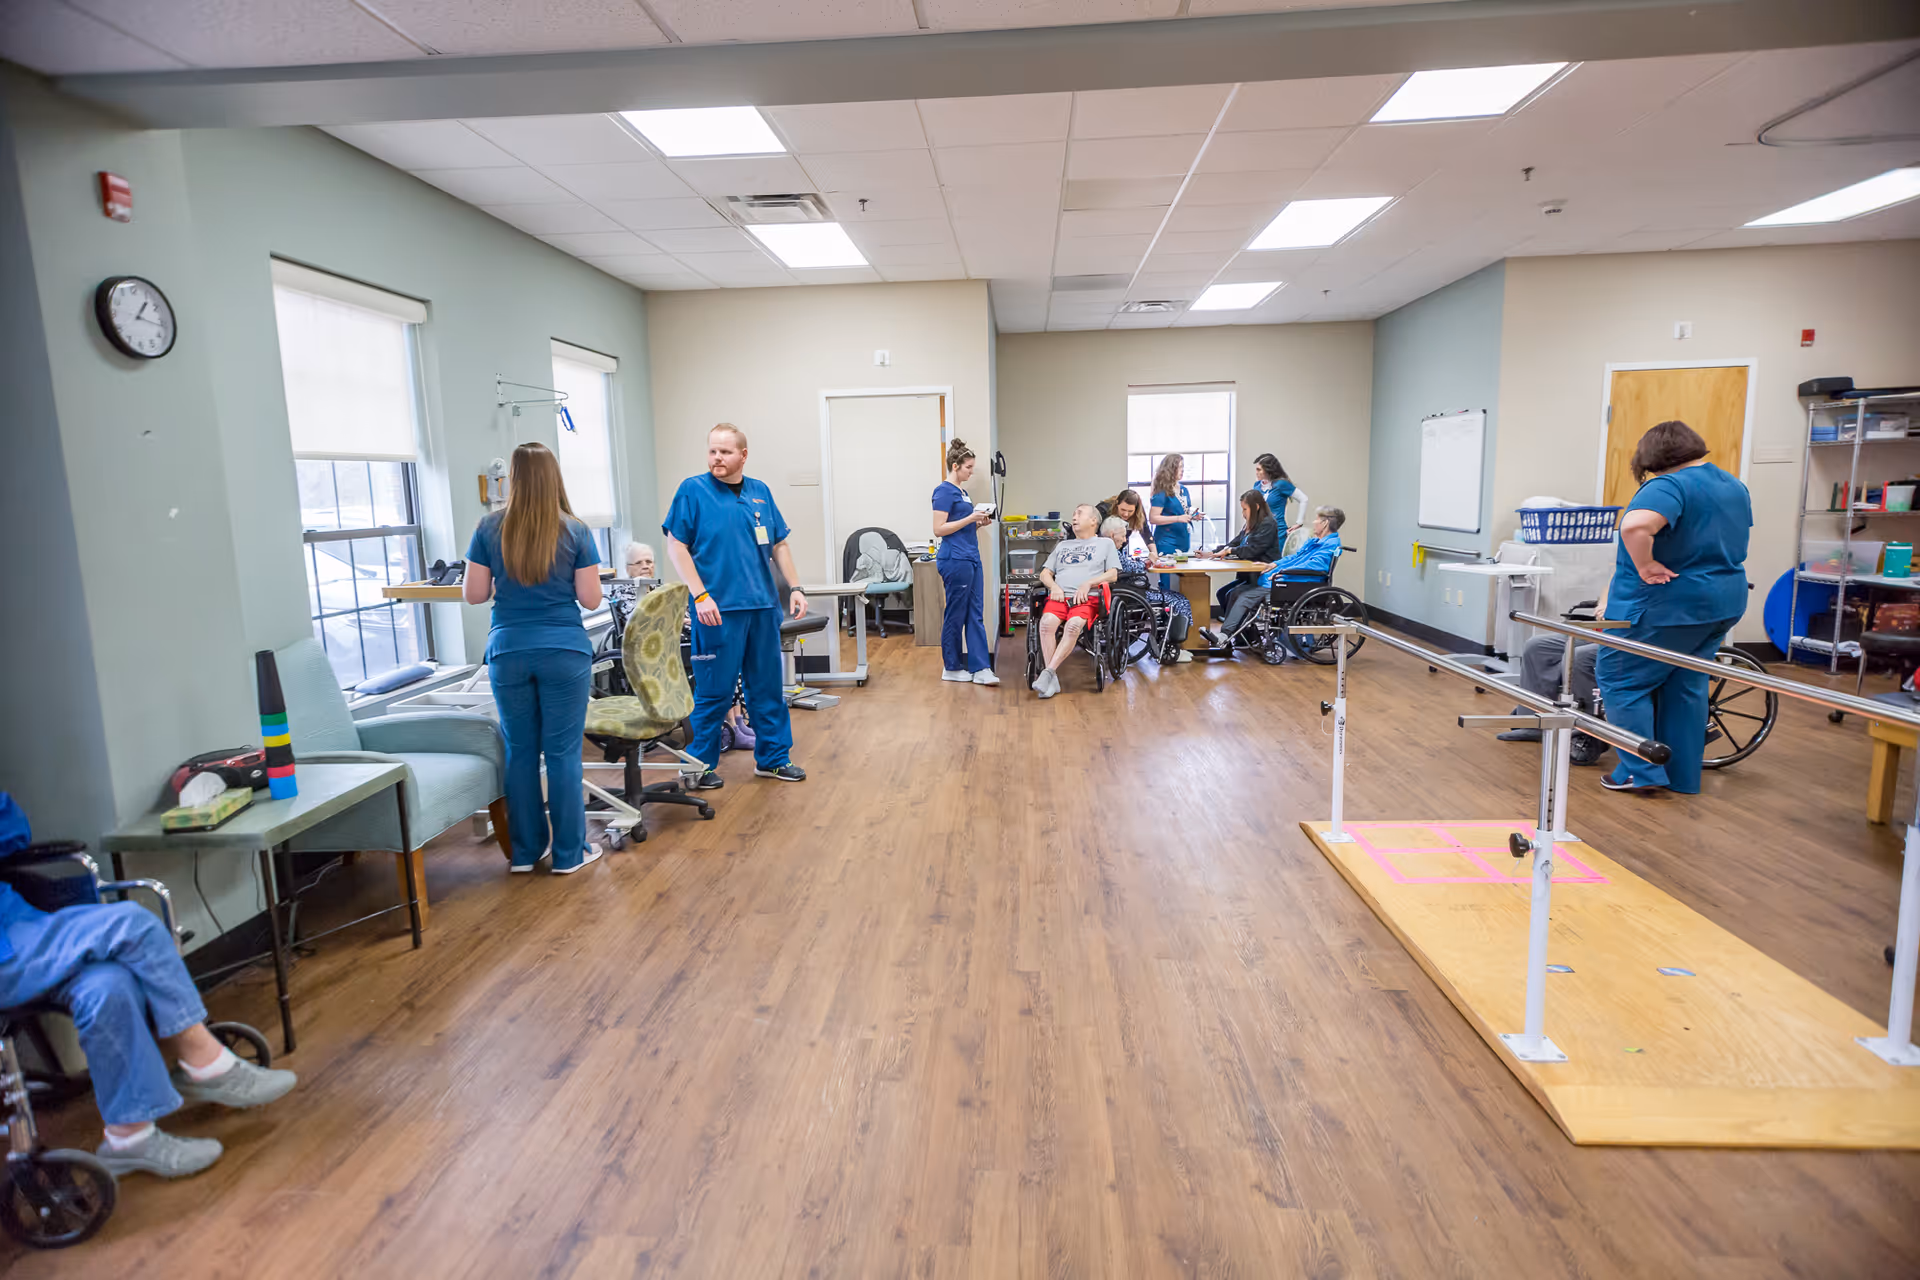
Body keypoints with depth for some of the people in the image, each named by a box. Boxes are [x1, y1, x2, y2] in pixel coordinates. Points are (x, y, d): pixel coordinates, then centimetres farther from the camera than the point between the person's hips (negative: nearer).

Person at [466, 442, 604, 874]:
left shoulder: (489, 529, -1)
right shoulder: (575, 532, -5)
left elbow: (475, 595, 3)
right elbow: (590, 599, -4)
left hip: (508, 653, 2)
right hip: (565, 652, -2)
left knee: (520, 752, 12)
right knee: (563, 752, 4)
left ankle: (525, 850, 22)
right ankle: (568, 853, 12)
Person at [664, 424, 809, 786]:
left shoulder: (760, 492, 11)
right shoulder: (693, 490, -3)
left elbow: (779, 544, 16)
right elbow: (676, 545, -6)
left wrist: (794, 587, 6)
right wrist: (700, 595, -15)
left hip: (762, 606, 5)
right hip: (718, 609, -5)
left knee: (768, 687, 12)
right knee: (714, 691, 0)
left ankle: (773, 758, 24)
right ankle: (698, 765, 16)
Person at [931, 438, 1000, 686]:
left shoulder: (962, 491, 17)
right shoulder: (944, 491, -10)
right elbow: (939, 529, -16)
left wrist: (979, 522, 6)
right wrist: (970, 518, -16)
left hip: (971, 559, 9)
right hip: (955, 560, -9)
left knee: (975, 615, 5)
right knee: (955, 616, 1)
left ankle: (981, 669, 7)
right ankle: (951, 668, 13)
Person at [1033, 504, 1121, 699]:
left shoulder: (1105, 543, 24)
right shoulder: (1062, 545, 34)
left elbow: (1112, 573, 10)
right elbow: (1045, 574, 25)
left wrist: (1088, 583, -7)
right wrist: (1054, 586, 2)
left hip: (1087, 597, -3)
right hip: (1059, 595, 3)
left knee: (1073, 625, -37)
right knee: (1047, 622, -32)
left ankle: (1048, 672, -39)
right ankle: (1053, 680, -34)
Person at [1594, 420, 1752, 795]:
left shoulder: (1671, 485, -18)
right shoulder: (1735, 487, 13)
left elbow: (1635, 526, -36)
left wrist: (1645, 567, -24)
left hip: (1667, 605, -9)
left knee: (1622, 680, 2)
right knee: (1686, 686, 15)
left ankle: (1642, 772, 2)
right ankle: (1683, 776, 21)